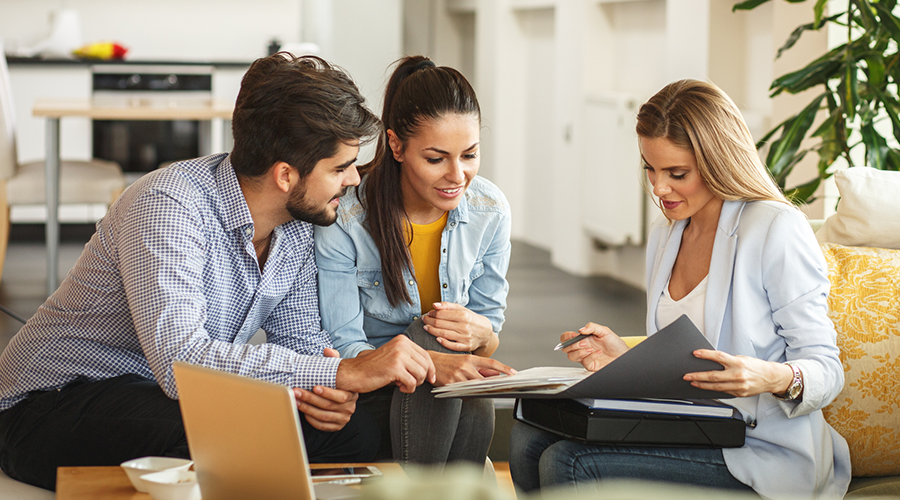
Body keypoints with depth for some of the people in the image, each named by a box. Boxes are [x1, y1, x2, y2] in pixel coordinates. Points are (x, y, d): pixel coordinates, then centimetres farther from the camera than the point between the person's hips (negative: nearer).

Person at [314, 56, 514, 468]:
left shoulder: (490, 212, -4)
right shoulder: (344, 217, -17)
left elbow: (492, 330, 5)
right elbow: (342, 349, -17)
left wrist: (480, 334, -22)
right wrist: (432, 362, -37)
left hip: (457, 403, 3)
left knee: (477, 409, -33)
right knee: (430, 337, -33)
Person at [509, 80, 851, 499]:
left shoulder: (777, 229, -11)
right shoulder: (664, 235, 14)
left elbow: (827, 370, -11)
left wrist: (776, 378, -33)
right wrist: (627, 359, 1)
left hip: (761, 452, -8)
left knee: (568, 464, -23)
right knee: (529, 439, -11)